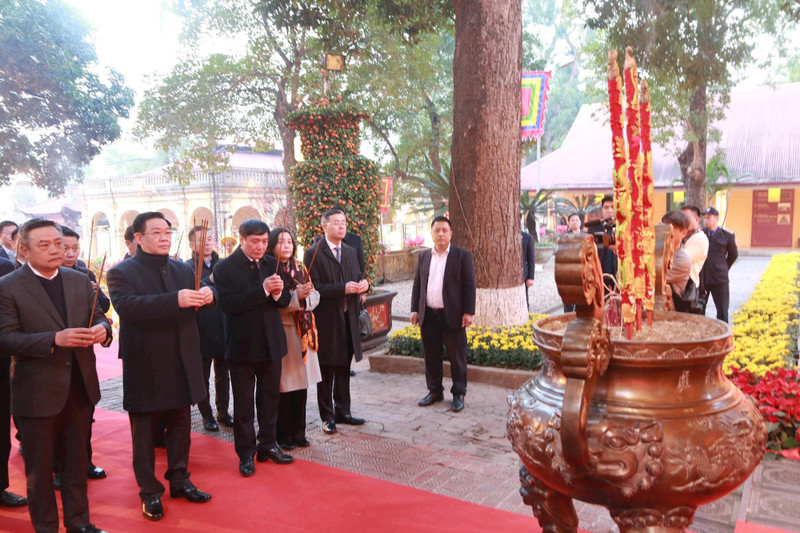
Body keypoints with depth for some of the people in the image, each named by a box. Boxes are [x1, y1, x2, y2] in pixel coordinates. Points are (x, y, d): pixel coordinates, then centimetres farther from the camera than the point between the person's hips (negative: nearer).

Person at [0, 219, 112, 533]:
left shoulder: (80, 281, 6)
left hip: (80, 387, 4)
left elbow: (98, 318, 8)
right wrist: (55, 339, -28)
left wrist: (102, 329, -16)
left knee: (77, 461, 18)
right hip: (37, 392, -4)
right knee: (39, 468, 12)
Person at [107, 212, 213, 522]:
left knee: (180, 426, 16)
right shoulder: (121, 272, -8)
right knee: (145, 432, 9)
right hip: (145, 367, -5)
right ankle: (149, 491, 23)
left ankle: (179, 480, 32)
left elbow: (198, 304, 5)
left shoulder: (184, 269, 9)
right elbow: (127, 306, -26)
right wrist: (175, 300, -37)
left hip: (182, 363, 5)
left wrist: (207, 297, -21)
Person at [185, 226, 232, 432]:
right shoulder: (188, 267, -7)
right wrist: (211, 280, -32)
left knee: (223, 374, 15)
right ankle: (206, 415, 23)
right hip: (202, 331, -4)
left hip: (223, 330, 4)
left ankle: (223, 412, 28)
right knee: (202, 376, 10)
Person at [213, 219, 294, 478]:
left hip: (271, 343, 5)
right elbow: (229, 304, -21)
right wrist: (263, 290, -27)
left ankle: (268, 444, 30)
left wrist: (279, 292, -18)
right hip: (242, 345, -4)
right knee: (243, 402, 7)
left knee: (270, 398, 15)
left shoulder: (272, 264, 5)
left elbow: (284, 301, 6)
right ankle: (246, 453, 20)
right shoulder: (224, 268, -10)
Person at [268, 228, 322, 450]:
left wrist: (304, 297, -12)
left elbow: (314, 296, 8)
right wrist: (296, 297, -23)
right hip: (280, 333, -5)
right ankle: (283, 435, 13)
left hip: (302, 332, 5)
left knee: (301, 384, 8)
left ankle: (298, 433, 20)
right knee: (283, 386, -1)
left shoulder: (300, 269, 13)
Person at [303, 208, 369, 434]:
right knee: (326, 370, 5)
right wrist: (343, 288, -25)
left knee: (344, 367, 15)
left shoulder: (351, 252, 12)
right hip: (326, 319, -6)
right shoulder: (313, 254, -9)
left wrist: (363, 284, -6)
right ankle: (327, 416, 16)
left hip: (348, 317, 6)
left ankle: (343, 411, 27)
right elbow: (314, 287, -17)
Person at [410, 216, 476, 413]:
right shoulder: (424, 256, 11)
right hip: (428, 315, 4)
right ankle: (435, 391, 26)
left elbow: (469, 285, -5)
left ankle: (458, 394, 16)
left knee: (457, 357, 4)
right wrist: (415, 309, 7)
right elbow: (417, 284, 13)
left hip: (452, 316, -4)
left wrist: (469, 312, -10)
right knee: (431, 356, 12)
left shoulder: (462, 255, -2)